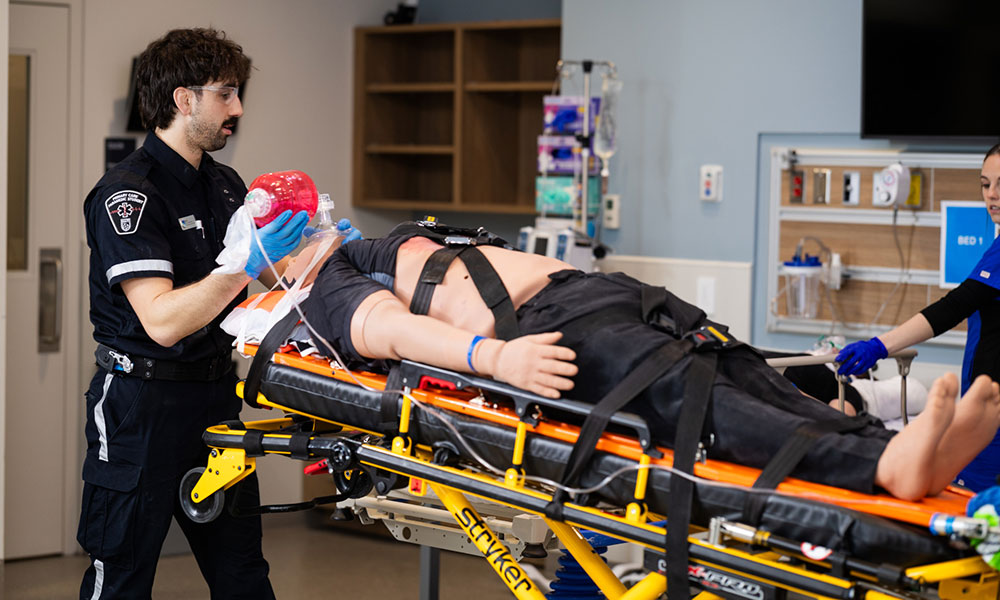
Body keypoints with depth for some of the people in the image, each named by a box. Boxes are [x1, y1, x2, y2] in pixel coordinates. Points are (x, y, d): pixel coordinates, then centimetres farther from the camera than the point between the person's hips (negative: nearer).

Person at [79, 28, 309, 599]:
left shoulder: (224, 184, 11)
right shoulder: (128, 194, -16)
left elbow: (272, 275, 20)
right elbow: (162, 321, -26)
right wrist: (248, 264, -32)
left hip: (215, 391, 8)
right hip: (143, 404, -7)